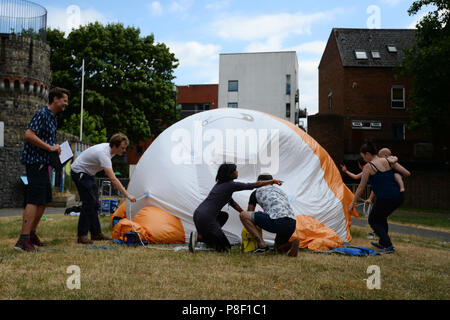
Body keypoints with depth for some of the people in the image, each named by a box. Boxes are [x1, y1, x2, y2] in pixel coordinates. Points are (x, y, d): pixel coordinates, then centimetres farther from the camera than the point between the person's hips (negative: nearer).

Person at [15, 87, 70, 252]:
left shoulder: (53, 118, 18)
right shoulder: (42, 114, -12)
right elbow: (28, 135, -23)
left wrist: (56, 149, 11)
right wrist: (50, 147, -20)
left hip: (43, 163, 10)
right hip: (35, 162, -10)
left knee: (44, 201, 14)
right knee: (34, 201, -14)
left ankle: (31, 234, 24)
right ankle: (23, 240, -15)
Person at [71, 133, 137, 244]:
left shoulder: (109, 148, -5)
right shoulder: (104, 154, -34)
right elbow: (113, 179, -40)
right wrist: (127, 195, -41)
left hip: (88, 173, 10)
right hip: (79, 172, -10)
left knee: (94, 204, 9)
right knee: (88, 203, -16)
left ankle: (96, 233, 15)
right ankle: (82, 236, -10)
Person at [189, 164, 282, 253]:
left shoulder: (220, 184, 18)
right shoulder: (231, 185, -8)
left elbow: (232, 202, 26)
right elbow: (255, 185, -2)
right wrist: (273, 181, 8)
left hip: (198, 214, 8)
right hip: (206, 218, -8)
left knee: (224, 216, 35)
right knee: (225, 247, 5)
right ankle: (199, 237, -11)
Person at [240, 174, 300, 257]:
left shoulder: (257, 192, 20)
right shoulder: (281, 191, 35)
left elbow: (250, 212, 30)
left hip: (277, 221, -7)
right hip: (293, 224, 7)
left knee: (243, 215, 7)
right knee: (279, 248, 31)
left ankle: (262, 244, -3)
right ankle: (291, 244, -4)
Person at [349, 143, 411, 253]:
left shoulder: (368, 167, -7)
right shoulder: (390, 161, 7)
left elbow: (361, 188, -3)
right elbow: (407, 173, 5)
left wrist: (353, 202, 8)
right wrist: (395, 162, 23)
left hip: (384, 199, -7)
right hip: (399, 197, 7)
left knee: (373, 221, 18)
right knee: (381, 217, 31)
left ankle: (388, 246, 6)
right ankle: (382, 243, 40)